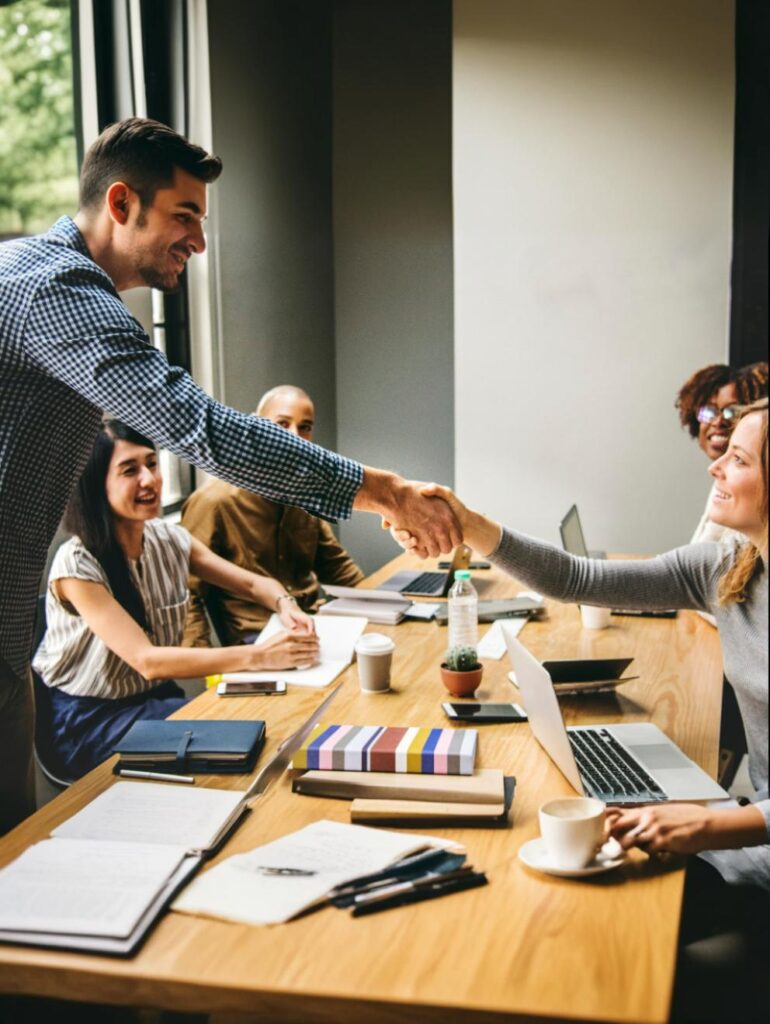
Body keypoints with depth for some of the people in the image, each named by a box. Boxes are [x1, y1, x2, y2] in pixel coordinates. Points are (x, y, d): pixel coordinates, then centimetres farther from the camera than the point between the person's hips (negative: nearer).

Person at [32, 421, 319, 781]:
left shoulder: (171, 539, -2)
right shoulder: (77, 564, -21)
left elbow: (253, 584, 7)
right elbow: (147, 660, -29)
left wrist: (284, 605, -19)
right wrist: (260, 656, -37)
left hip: (157, 696, 6)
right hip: (87, 721, -6)